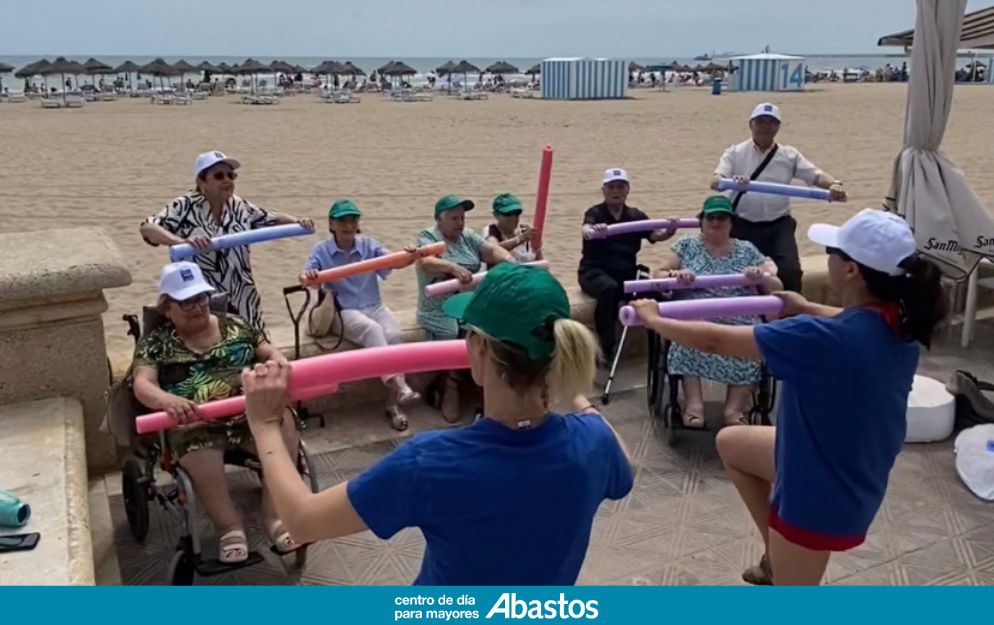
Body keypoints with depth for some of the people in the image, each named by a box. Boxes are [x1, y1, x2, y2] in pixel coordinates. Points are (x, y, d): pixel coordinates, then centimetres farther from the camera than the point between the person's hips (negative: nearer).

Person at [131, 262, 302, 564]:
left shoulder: (233, 325, 19)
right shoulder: (155, 343, 9)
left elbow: (269, 352, 19)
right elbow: (143, 385, -6)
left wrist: (280, 365, -7)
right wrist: (166, 400, -30)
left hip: (252, 412, 3)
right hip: (196, 423, -3)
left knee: (283, 421, -28)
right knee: (199, 452, -37)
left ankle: (275, 516, -21)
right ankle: (230, 528, -21)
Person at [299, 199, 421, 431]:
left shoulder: (369, 245, 5)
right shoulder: (321, 251, 1)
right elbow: (307, 274, -13)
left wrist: (408, 256, -36)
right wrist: (306, 277, -40)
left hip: (373, 306, 3)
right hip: (343, 312, -2)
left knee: (394, 335, -26)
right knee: (372, 329, -34)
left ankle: (393, 404, -17)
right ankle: (397, 385, -39)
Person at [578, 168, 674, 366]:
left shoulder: (636, 216, 12)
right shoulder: (594, 213, 0)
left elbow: (656, 235, -4)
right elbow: (586, 230, -23)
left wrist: (668, 232, -28)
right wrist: (592, 230, -48)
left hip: (626, 273, 3)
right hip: (595, 271, -3)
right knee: (609, 288, -38)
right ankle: (605, 347, -25)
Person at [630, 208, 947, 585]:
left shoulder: (820, 338, -35)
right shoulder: (899, 325, -10)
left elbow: (715, 341, -25)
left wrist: (654, 320, -9)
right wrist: (806, 309, 26)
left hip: (820, 494, -8)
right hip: (852, 468, 8)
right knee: (730, 443, 23)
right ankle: (779, 556, 31)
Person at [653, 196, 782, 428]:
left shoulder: (747, 250, 18)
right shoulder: (687, 245, 16)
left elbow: (777, 288, 15)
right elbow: (658, 275, 11)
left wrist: (762, 277, -7)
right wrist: (674, 274, -12)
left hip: (740, 323, 1)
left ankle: (734, 408, -28)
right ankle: (693, 402, -36)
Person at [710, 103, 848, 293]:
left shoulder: (790, 156, 9)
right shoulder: (735, 153, 3)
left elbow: (816, 175, -2)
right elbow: (715, 181, -11)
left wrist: (834, 184, -26)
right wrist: (731, 181, -37)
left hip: (778, 226, 1)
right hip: (743, 225, -1)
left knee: (791, 270, -13)